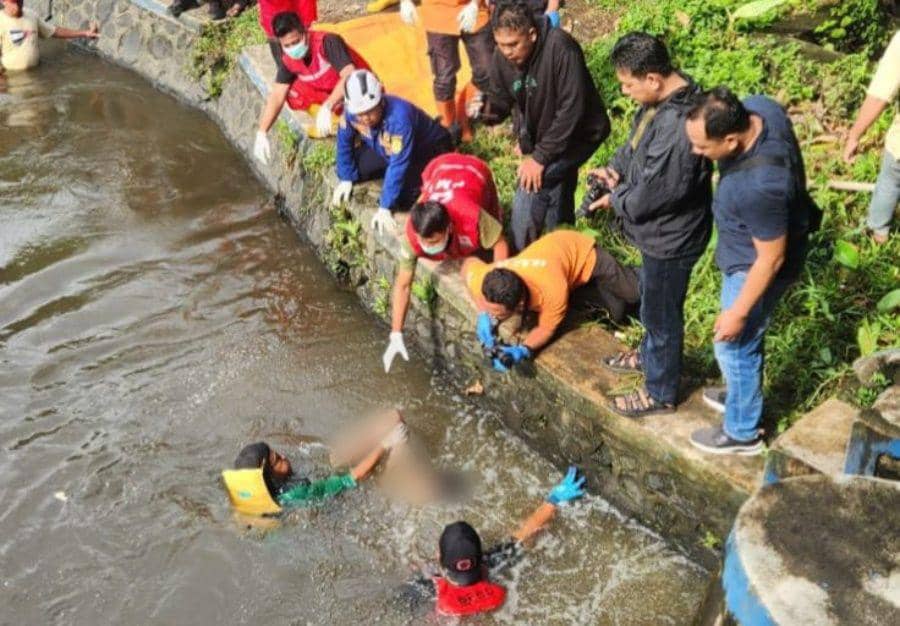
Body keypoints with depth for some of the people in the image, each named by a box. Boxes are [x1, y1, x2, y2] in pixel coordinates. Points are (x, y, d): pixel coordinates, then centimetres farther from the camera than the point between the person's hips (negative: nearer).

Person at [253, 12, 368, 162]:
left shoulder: (328, 42, -30)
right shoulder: (288, 60, -11)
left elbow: (350, 76, -43)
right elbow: (277, 96, -10)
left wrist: (326, 107, -54)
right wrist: (261, 133, -20)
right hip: (328, 94, 6)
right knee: (291, 92, -14)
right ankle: (332, 121, -1)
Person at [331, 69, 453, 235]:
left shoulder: (398, 117, -41)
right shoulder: (351, 110, -23)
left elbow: (398, 164, -40)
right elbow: (344, 142, -4)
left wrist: (384, 208, -38)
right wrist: (346, 179, -1)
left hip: (428, 149, -6)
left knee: (401, 199, -25)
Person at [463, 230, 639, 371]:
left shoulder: (553, 290, -47)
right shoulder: (481, 281, -35)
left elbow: (547, 328, -26)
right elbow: (469, 263, -10)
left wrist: (522, 351, -45)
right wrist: (483, 315, -20)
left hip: (584, 253, -4)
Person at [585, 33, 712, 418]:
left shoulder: (677, 128, -35)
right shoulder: (662, 97, -4)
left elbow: (652, 194, -29)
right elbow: (636, 142, 13)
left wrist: (616, 200, -11)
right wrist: (615, 169, -3)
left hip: (670, 237, -9)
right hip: (659, 230, 9)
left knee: (662, 314, 10)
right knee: (653, 302, 30)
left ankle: (660, 393, 32)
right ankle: (650, 355, 55)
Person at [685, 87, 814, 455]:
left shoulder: (758, 187, -42)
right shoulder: (758, 107, -19)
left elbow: (771, 258, -29)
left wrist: (738, 312, -17)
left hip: (754, 265, -9)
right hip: (749, 247, 9)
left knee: (735, 346, 13)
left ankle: (742, 432, 36)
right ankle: (743, 394, 54)